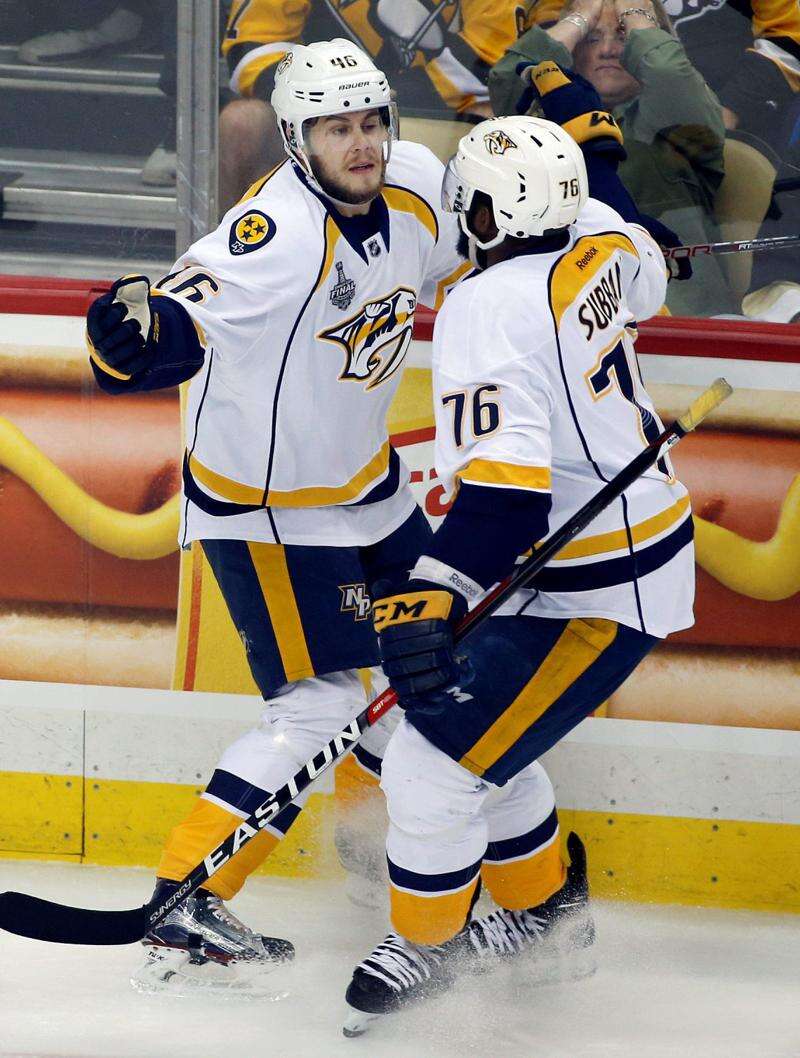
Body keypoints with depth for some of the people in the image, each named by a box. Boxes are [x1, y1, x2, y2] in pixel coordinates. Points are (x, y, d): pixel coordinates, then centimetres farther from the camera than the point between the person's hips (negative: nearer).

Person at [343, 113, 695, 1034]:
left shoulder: (488, 312, -27)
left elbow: (503, 493, -35)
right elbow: (642, 282, 26)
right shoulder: (600, 242, -2)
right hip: (644, 531, 10)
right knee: (473, 721, 23)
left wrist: (430, 599, -42)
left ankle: (429, 941, 15)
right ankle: (546, 908, 38)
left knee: (432, 763, -5)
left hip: (598, 594, -10)